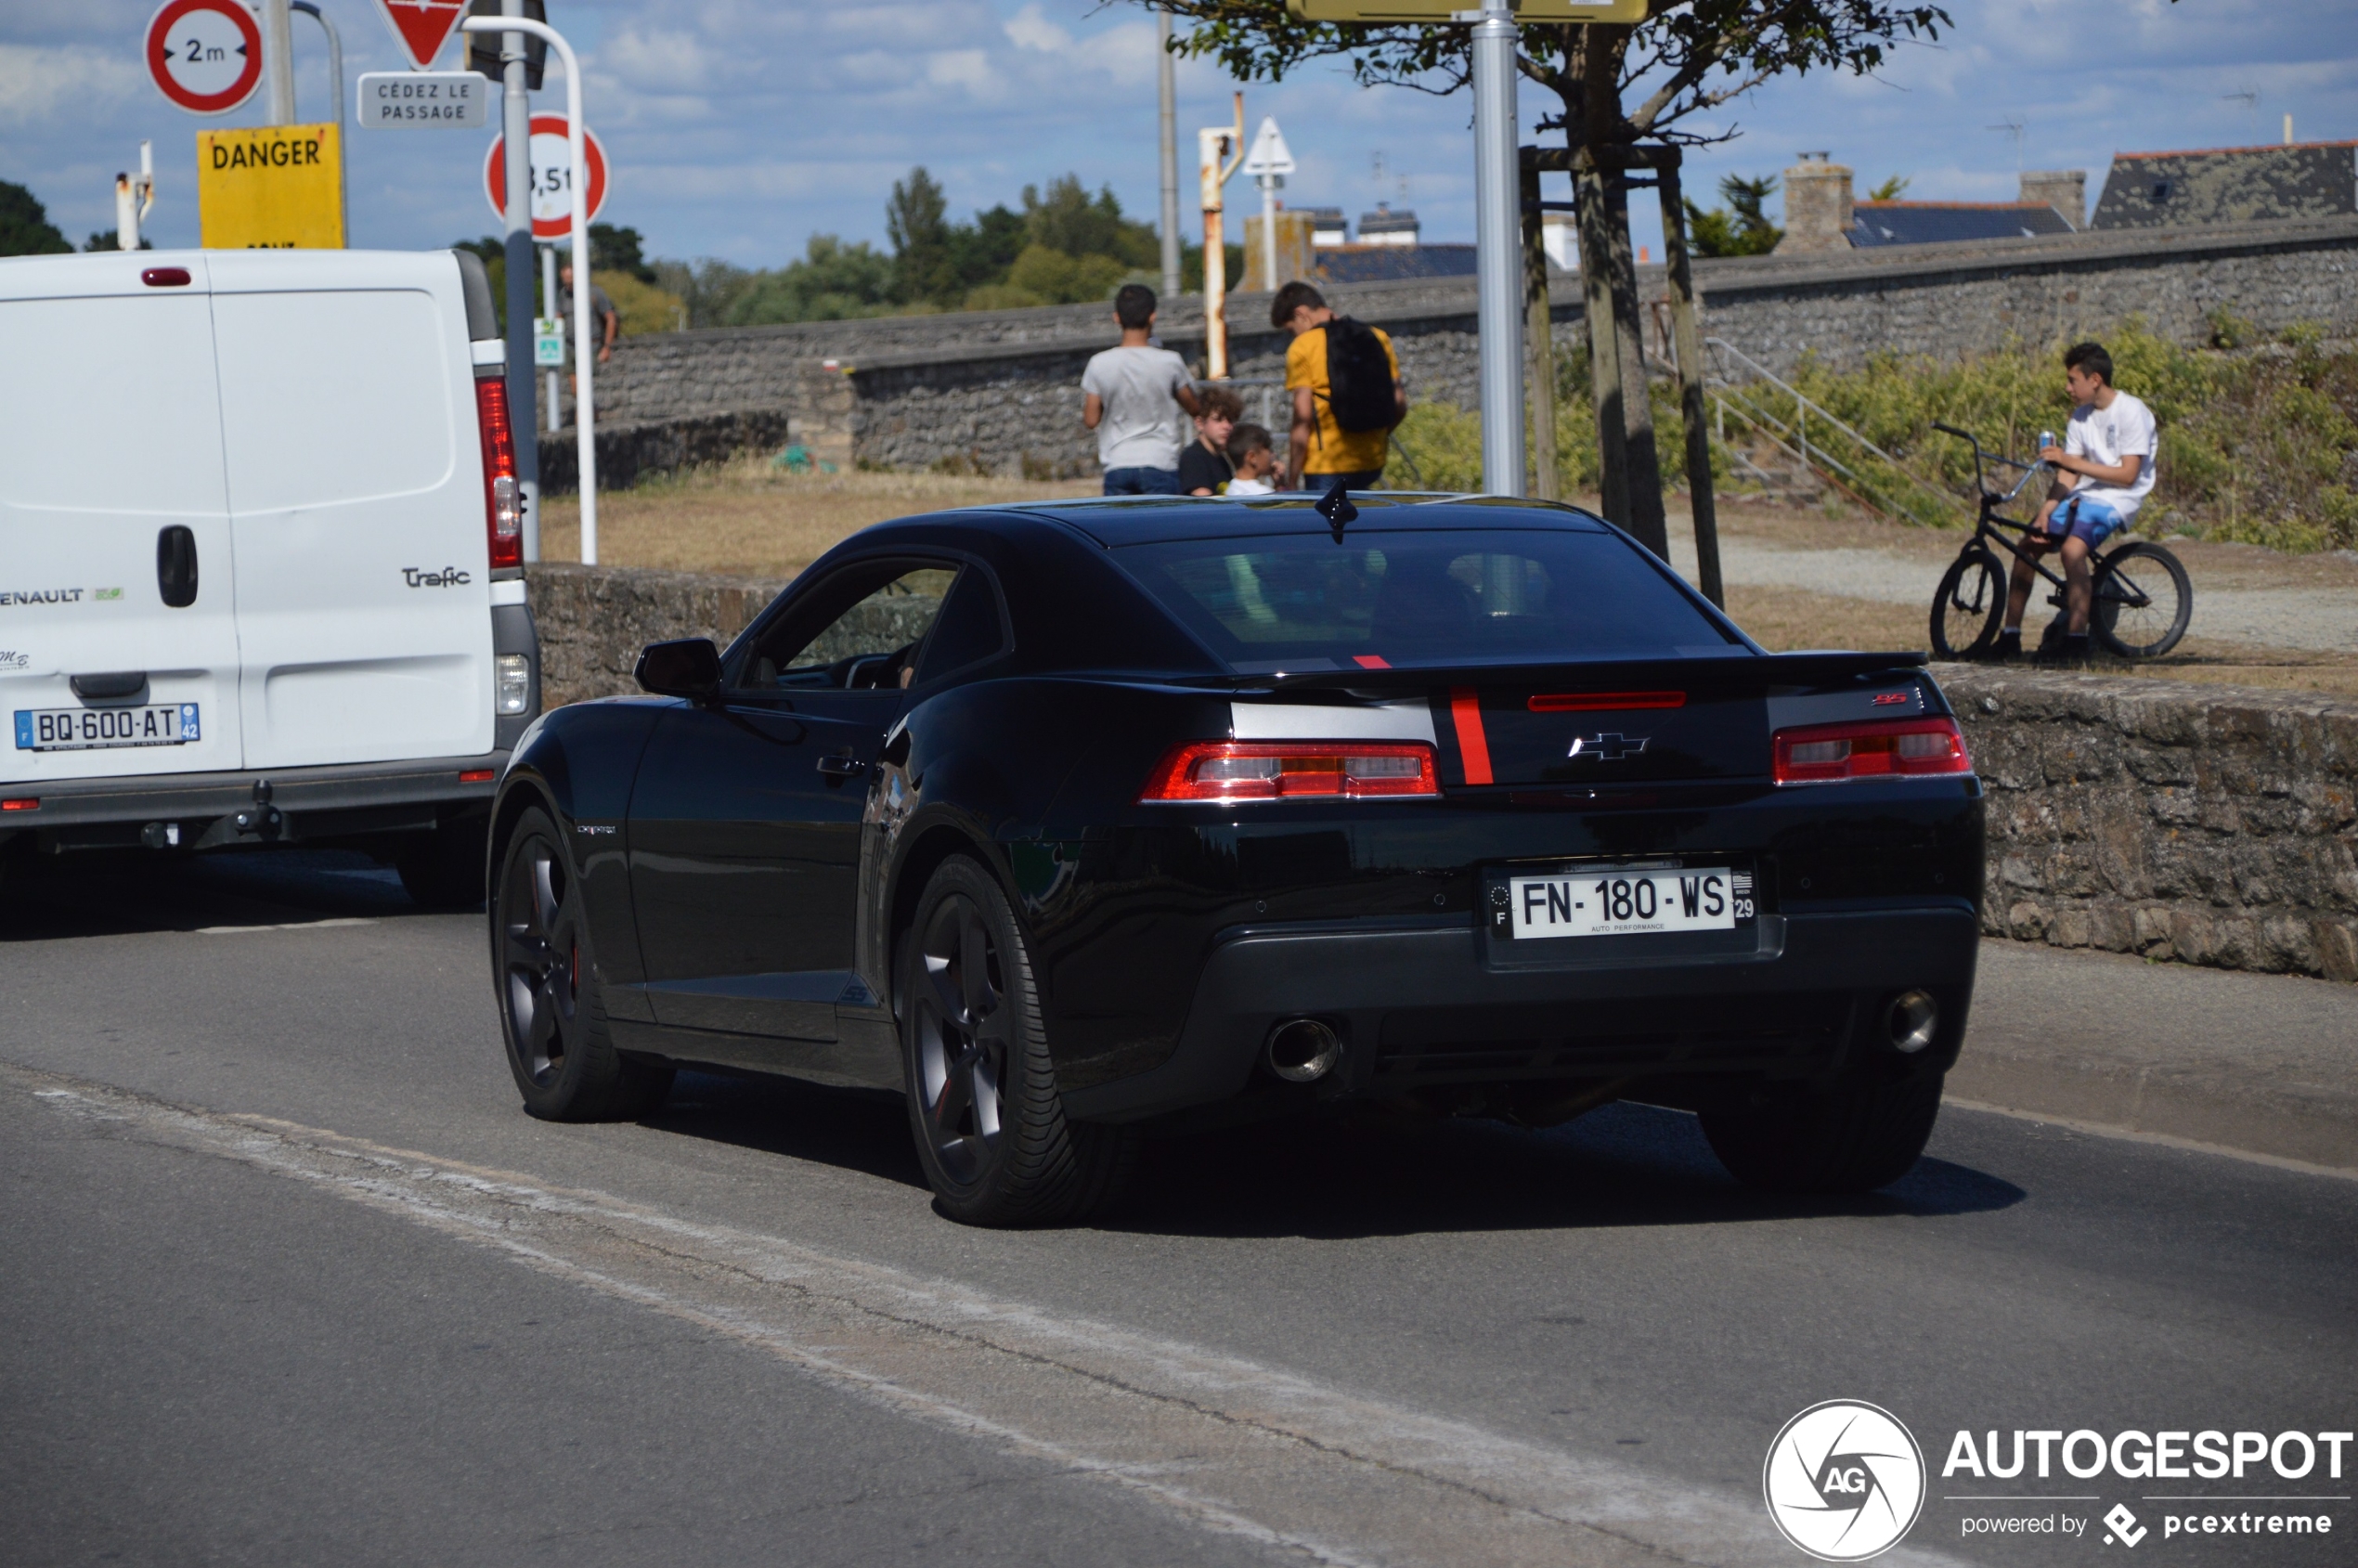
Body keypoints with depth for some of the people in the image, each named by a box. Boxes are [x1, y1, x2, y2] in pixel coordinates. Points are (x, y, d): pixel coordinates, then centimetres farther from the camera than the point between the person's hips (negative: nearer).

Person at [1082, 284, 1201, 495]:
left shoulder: (1099, 365, -4)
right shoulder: (1170, 363, -5)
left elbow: (1091, 420, 1)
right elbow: (1194, 408, 10)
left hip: (1117, 466, 1)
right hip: (1160, 463, -1)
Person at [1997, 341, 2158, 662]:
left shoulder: (2132, 413, -13)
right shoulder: (2081, 417, 8)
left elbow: (2127, 475, -19)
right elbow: (2067, 477, 5)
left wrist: (2071, 461, -22)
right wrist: (2045, 511, -12)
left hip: (2117, 499, -8)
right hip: (2084, 494, 8)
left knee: (2072, 547, -31)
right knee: (2029, 544, -5)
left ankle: (2076, 640, -26)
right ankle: (2010, 635, 3)